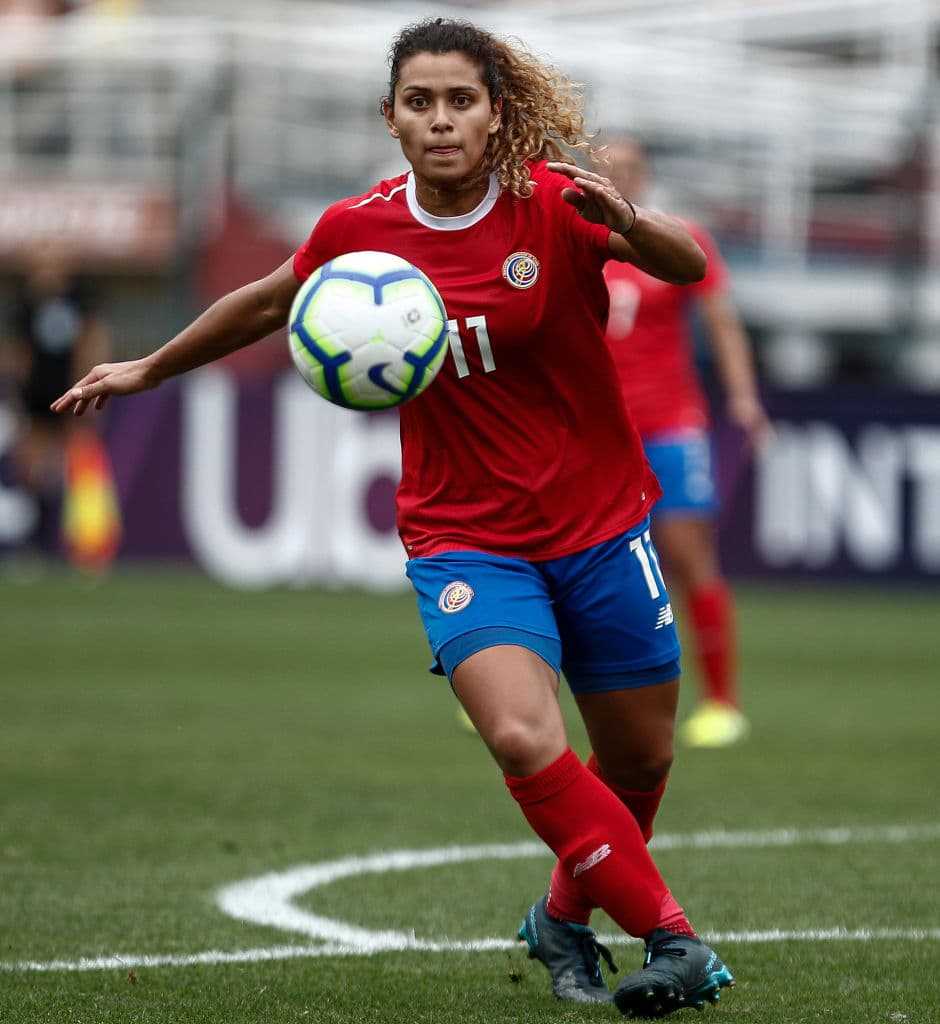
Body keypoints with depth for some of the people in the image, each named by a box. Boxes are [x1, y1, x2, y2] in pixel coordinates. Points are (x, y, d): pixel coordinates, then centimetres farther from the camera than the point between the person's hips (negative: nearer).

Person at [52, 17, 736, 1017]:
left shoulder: (553, 202, -12)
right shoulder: (359, 229, -6)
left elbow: (688, 266, -25)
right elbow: (270, 303, 14)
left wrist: (626, 221, -46)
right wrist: (149, 369, 24)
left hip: (599, 526, 1)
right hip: (465, 539, 0)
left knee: (640, 760, 12)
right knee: (524, 741, -25)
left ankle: (565, 916, 41)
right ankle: (672, 936, -13)